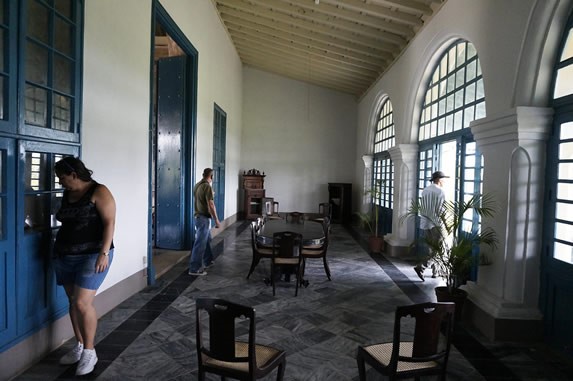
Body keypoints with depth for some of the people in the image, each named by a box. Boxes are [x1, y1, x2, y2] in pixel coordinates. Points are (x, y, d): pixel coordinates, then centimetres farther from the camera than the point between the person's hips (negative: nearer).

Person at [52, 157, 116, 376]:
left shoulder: (99, 192, -12)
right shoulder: (67, 195, 11)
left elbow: (109, 222, -18)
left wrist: (104, 253, -24)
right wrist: (58, 250, 21)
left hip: (92, 255, -7)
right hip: (65, 256, 8)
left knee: (83, 303, -11)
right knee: (73, 302, 11)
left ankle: (89, 352, 4)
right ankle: (79, 347, 25)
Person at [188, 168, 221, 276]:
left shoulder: (197, 185, 7)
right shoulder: (207, 187, -19)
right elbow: (211, 205, -22)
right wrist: (217, 220, -15)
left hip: (198, 216, 10)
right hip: (204, 218, -9)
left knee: (207, 239, 23)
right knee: (200, 243, -4)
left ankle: (208, 261, 36)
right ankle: (194, 269, 0)